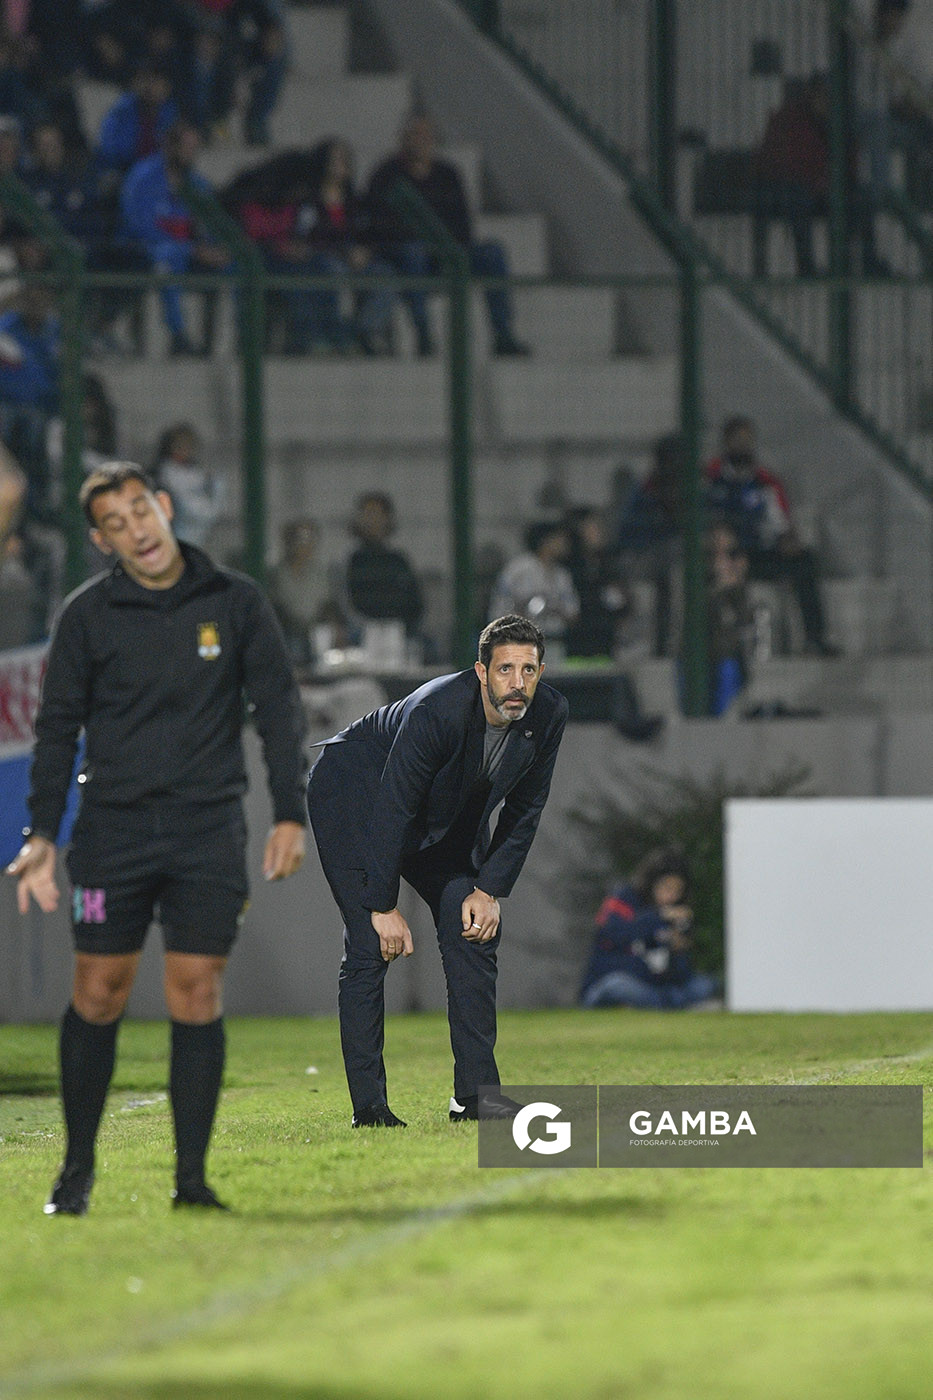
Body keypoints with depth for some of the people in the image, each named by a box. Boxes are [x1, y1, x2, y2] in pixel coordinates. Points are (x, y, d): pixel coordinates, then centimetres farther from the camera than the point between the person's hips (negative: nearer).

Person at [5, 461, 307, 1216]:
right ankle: (78, 1168, 12)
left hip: (209, 831, 0)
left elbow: (279, 709, 7)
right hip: (112, 828, 0)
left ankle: (192, 1176, 0)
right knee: (98, 992, -1)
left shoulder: (234, 602, 4)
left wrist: (290, 815, 0)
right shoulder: (87, 615, 2)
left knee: (198, 995, -4)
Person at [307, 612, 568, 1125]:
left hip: (447, 817, 7)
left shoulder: (548, 714, -18)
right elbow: (392, 808, -31)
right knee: (371, 945, -14)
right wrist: (385, 907, -27)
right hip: (354, 793, -7)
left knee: (474, 929, -3)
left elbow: (524, 809, -5)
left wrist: (491, 890, -11)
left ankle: (475, 1092, 1)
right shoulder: (437, 711, -36)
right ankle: (368, 1105, -13)